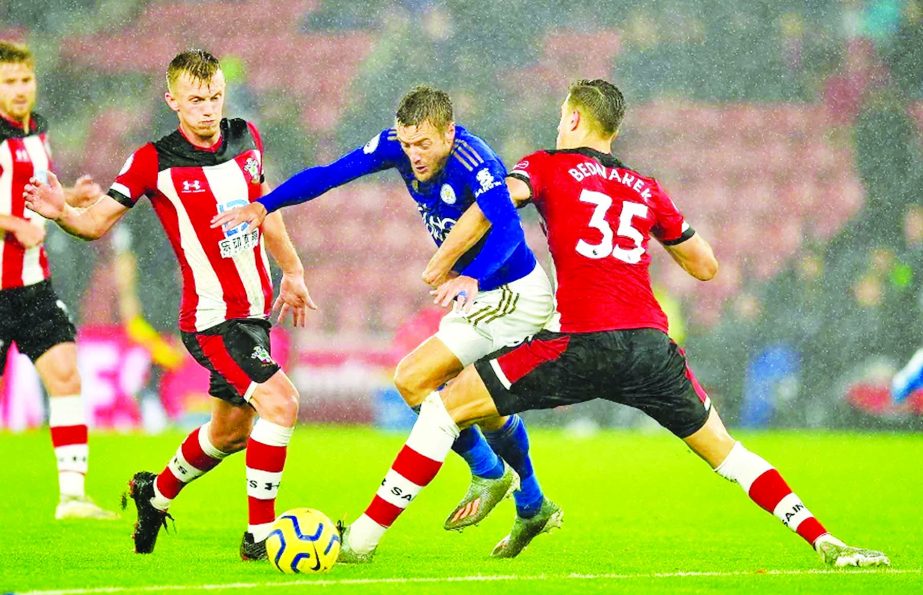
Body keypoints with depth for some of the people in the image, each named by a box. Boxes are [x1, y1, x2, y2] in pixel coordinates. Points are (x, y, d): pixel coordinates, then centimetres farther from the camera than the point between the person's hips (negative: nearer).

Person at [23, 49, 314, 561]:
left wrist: (292, 271, 27)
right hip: (212, 317, -7)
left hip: (254, 310, 7)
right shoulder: (155, 161, -13)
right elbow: (96, 223, -12)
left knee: (231, 431, 21)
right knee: (280, 400, -24)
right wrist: (62, 213, -34)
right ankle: (259, 534, -15)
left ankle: (155, 494, 47)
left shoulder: (246, 139, 3)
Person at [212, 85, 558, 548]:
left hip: (512, 295, -9)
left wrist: (472, 278, -58)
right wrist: (264, 206, -18)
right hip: (481, 294, 9)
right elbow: (331, 174, -6)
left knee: (412, 379, -15)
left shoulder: (473, 163, -29)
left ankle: (489, 473, 2)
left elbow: (507, 228, -42)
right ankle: (533, 508, 43)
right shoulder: (398, 145, -7)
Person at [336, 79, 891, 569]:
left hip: (581, 343, -4)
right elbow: (706, 266, 30)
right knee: (723, 450, 19)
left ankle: (364, 536, 0)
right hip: (651, 344, 4)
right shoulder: (646, 188, 23)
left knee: (445, 406, 5)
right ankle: (826, 542, 8)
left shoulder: (547, 167, 12)